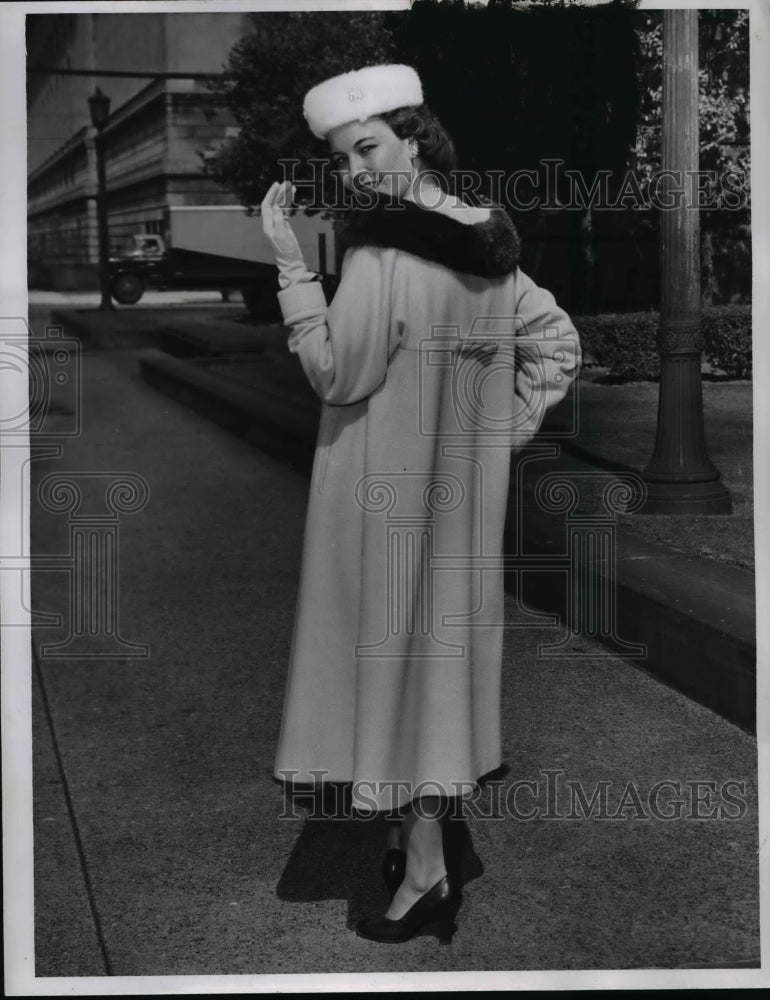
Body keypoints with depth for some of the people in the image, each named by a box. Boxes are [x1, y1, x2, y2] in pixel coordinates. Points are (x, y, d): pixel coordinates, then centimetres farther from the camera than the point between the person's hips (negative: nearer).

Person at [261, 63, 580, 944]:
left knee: (395, 647, 2)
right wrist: (504, 431, 9)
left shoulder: (383, 251, -19)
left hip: (388, 495, -8)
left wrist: (288, 259, -14)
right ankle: (423, 833, 31)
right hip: (462, 496, 8)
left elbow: (337, 373, -17)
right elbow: (558, 343, 12)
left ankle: (423, 873, 9)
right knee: (443, 640, 16)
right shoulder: (484, 243, 6)